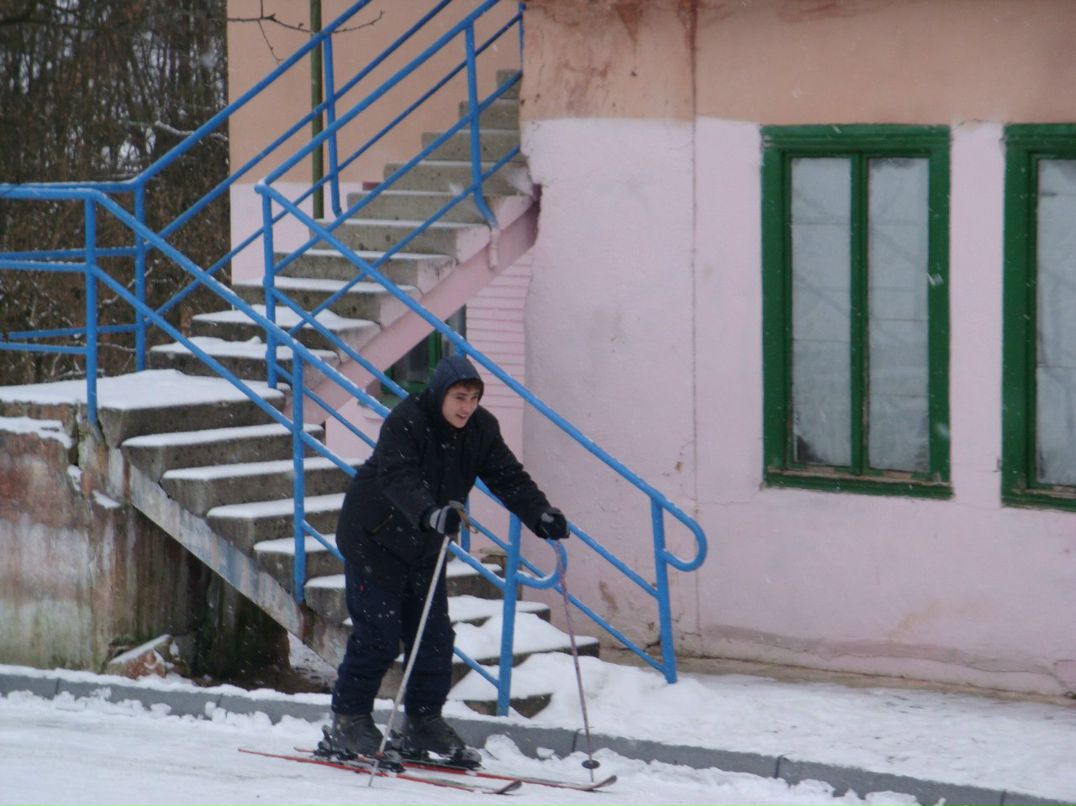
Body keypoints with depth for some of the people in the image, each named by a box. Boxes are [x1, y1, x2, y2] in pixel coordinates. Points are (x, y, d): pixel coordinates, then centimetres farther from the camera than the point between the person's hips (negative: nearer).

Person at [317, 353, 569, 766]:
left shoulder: (481, 429, -4)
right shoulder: (404, 423, -24)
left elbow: (508, 478, -9)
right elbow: (398, 479, -38)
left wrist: (541, 515, -27)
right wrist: (430, 514, -56)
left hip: (426, 546, 6)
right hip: (374, 537, -6)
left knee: (434, 636, 2)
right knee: (378, 633, -10)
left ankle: (423, 724, 13)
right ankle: (348, 722, 1)